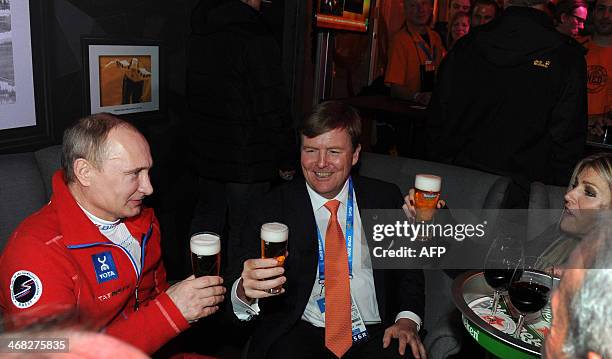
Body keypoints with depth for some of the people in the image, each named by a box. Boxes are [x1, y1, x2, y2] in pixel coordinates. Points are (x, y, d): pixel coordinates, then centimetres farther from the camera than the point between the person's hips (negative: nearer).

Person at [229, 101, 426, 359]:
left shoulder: (385, 199, 5)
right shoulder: (271, 209, -2)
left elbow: (409, 267, 12)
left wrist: (407, 320, -5)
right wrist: (245, 291, -31)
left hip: (377, 334, 2)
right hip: (300, 334, -2)